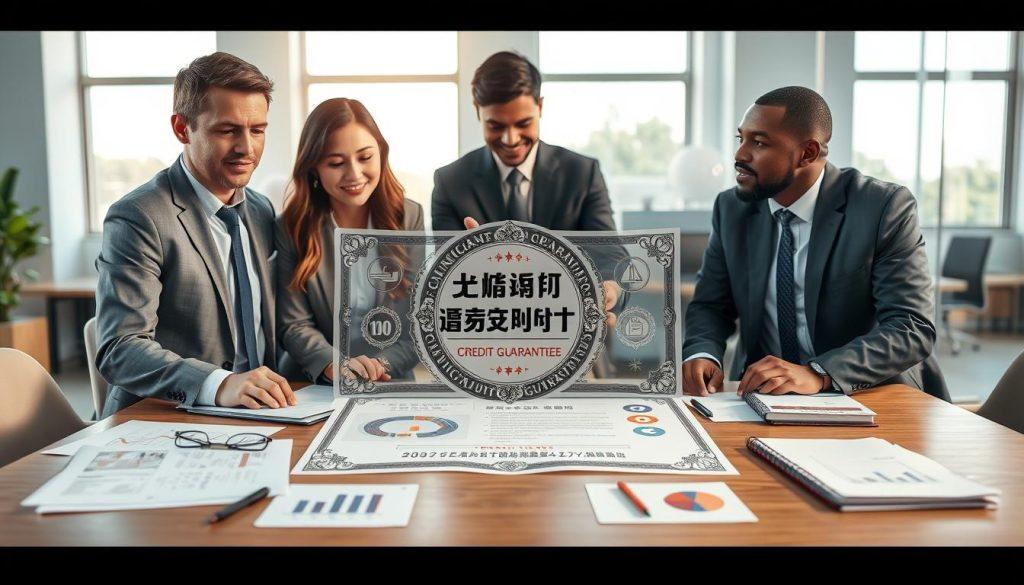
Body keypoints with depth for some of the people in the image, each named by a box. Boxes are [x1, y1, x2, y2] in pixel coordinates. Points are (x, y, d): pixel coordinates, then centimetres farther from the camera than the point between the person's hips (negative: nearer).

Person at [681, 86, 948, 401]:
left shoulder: (885, 208, -11)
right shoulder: (731, 209, 2)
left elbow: (913, 330, -15)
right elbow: (710, 305, 7)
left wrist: (817, 373, -30)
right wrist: (703, 353, -15)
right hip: (764, 396, 3)